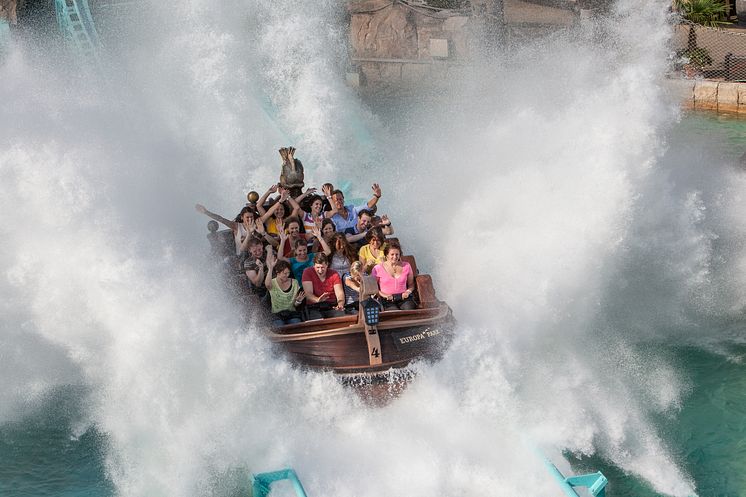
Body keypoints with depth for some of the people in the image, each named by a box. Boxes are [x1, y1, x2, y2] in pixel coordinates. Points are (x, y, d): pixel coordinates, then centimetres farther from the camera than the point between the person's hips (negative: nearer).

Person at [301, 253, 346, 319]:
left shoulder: (334, 274, 3)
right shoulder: (308, 272, -2)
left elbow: (339, 292, -9)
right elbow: (308, 293, -11)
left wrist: (340, 304, -33)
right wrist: (317, 300, -35)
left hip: (332, 306, 2)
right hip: (315, 308, -2)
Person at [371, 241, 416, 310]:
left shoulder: (406, 266, 15)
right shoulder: (378, 268, 6)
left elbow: (411, 284, 23)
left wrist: (408, 292, 1)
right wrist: (383, 295, -7)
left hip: (403, 298, 2)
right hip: (388, 301, -2)